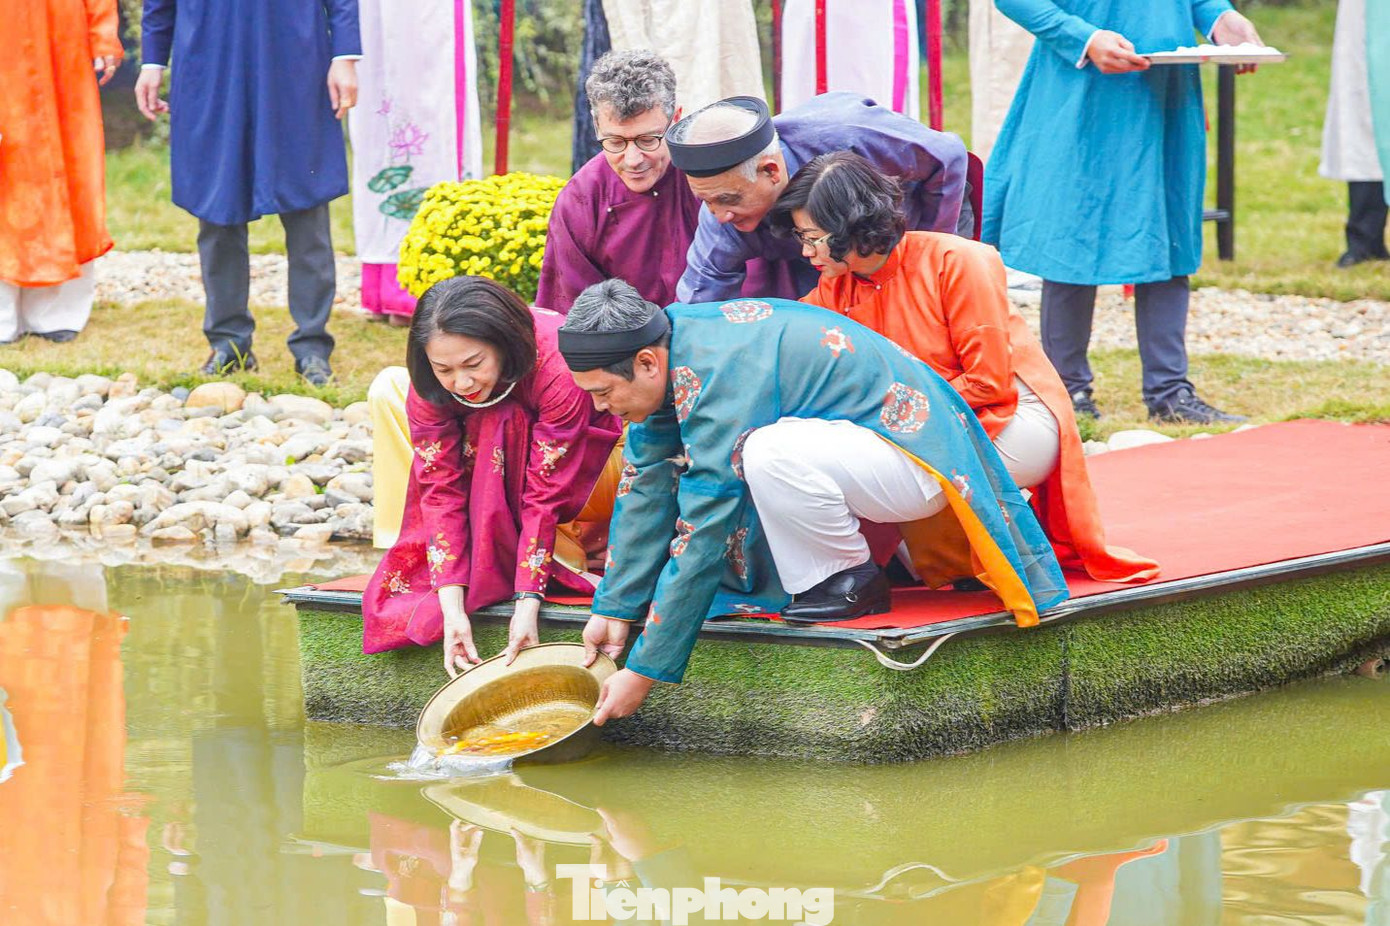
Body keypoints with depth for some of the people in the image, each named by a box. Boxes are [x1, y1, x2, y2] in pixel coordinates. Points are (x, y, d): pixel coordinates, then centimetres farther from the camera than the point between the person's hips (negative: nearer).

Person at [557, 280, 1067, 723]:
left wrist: (643, 673, -25)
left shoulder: (717, 383, -30)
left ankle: (853, 582, -11)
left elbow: (701, 540, -29)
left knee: (770, 453, -37)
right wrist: (613, 609, -1)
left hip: (918, 461, -10)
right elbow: (645, 489, 3)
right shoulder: (668, 344, -4)